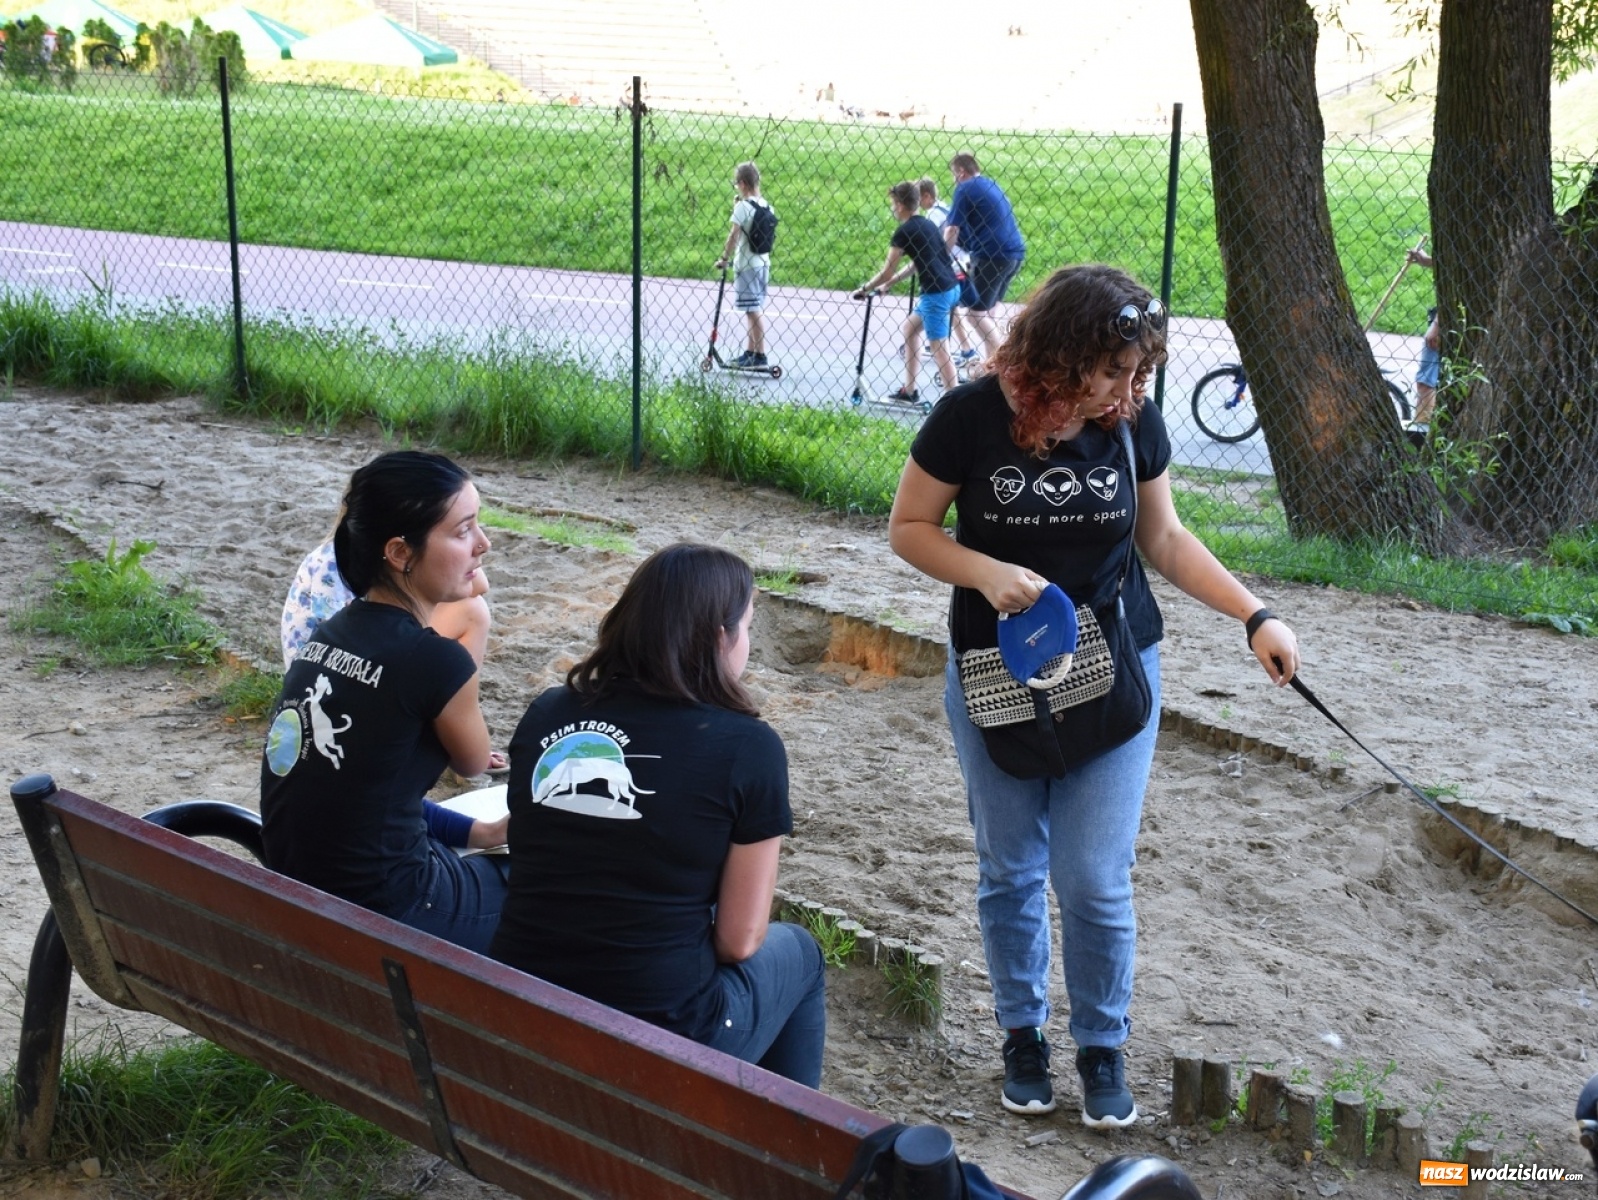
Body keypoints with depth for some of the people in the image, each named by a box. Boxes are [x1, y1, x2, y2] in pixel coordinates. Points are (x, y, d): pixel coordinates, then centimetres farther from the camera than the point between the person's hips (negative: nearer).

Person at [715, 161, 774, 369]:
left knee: (753, 311, -6)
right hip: (763, 263, 8)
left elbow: (734, 235, -17)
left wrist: (724, 259, -10)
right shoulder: (765, 206, 7)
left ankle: (760, 355, -5)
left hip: (746, 265, -8)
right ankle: (750, 352, 23)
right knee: (754, 310, 15)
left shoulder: (743, 206, -14)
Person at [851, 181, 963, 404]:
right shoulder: (927, 224, 16)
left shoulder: (904, 232, -9)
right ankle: (910, 391, 26)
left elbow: (887, 271, -5)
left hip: (936, 293, -9)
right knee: (910, 327, 22)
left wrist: (864, 289, 9)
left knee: (939, 348, -6)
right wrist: (888, 284, 26)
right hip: (951, 287, 9)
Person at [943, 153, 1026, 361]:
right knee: (986, 312, 18)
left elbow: (952, 230, -7)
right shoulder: (991, 185, 21)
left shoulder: (965, 189, -6)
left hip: (992, 255, -9)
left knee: (976, 312, -2)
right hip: (1015, 252, 9)